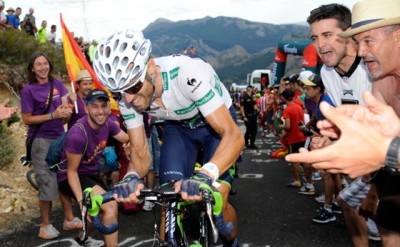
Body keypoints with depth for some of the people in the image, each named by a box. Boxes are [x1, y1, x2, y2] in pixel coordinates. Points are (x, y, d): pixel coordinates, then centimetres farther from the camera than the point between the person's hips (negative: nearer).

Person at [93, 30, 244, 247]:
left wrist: (205, 175, -58)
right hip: (178, 126, 4)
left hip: (218, 121, -3)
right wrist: (132, 177, -39)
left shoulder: (188, 73, -39)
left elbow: (233, 136, -40)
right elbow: (140, 152, -15)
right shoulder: (127, 98, -22)